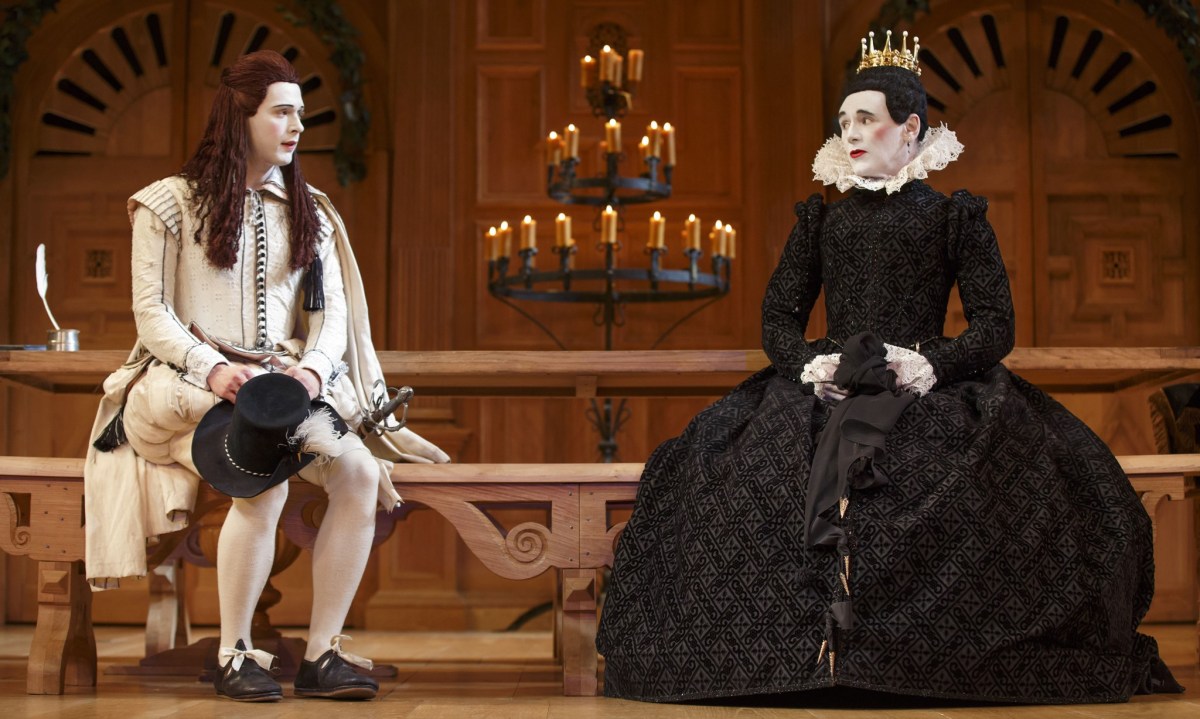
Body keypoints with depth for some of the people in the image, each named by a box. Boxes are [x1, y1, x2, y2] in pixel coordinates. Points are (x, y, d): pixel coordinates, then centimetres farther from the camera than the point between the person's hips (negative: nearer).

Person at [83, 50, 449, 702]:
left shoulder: (310, 213, 18)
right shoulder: (172, 203, 4)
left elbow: (331, 312, 10)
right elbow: (151, 313, -2)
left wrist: (313, 369, -13)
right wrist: (213, 368, -20)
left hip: (283, 378, 5)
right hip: (186, 382, -4)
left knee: (360, 472, -23)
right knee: (265, 479, -33)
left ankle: (322, 654, -15)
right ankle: (234, 655, -17)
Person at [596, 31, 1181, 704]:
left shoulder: (956, 217, 9)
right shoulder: (821, 219, 18)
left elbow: (996, 326, 2)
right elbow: (778, 320, 14)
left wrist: (923, 367, -15)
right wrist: (815, 366, -8)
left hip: (929, 396, -2)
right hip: (826, 393, 3)